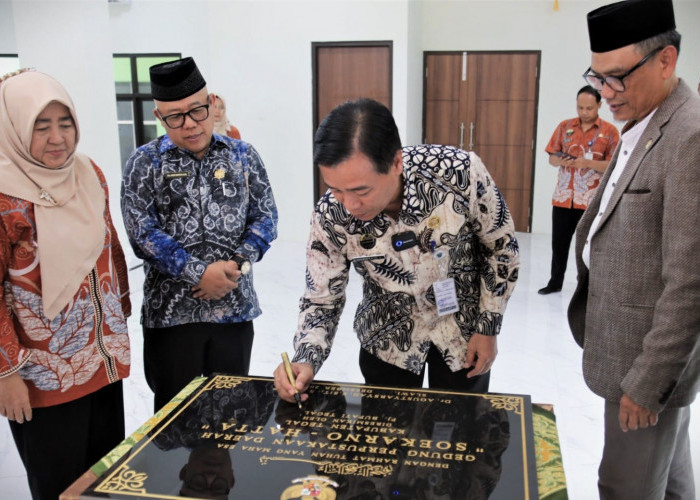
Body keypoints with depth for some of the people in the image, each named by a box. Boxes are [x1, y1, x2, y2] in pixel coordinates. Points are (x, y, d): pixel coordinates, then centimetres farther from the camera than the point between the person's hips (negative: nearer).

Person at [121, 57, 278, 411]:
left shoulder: (243, 155, 6)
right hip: (171, 312, -1)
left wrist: (238, 264, -12)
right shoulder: (145, 163, 0)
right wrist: (200, 273, -16)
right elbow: (142, 233, -9)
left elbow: (265, 216, 4)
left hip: (235, 306, 2)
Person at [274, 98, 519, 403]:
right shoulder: (331, 215, -24)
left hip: (464, 332, 0)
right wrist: (306, 359, -28)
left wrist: (488, 328, -8)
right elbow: (321, 299, -11)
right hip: (386, 342, 1)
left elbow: (502, 248, -12)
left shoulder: (461, 172, -30)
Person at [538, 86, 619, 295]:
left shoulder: (609, 131, -1)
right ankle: (555, 281, 25)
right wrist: (561, 161, -13)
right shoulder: (564, 127, 8)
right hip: (562, 197, 3)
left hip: (591, 200, -3)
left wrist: (587, 163, -20)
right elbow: (552, 157, 10)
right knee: (559, 241, 10)